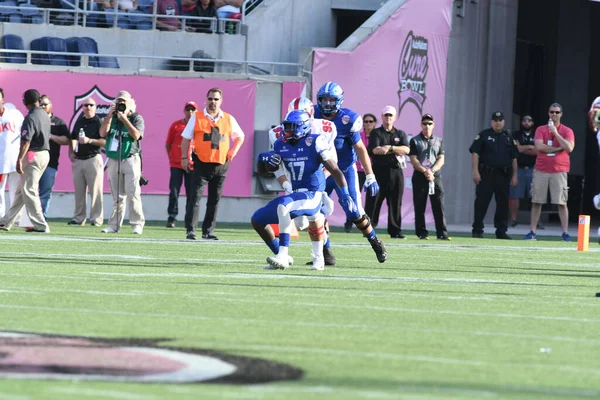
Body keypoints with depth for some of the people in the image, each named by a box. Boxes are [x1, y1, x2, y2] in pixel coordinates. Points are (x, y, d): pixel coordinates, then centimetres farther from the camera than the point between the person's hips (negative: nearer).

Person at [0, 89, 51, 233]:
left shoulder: (30, 118, -17)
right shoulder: (45, 116, 10)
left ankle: (41, 225, -7)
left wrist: (19, 160, -25)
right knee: (21, 190, 15)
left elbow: (26, 141, -24)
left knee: (29, 191, -4)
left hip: (32, 156, -9)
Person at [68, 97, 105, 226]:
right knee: (79, 191, 8)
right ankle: (78, 218, 13)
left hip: (93, 159, -6)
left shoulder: (99, 122, -5)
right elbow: (72, 138, 25)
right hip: (78, 160, 6)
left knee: (95, 191, -6)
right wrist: (71, 152, 11)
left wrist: (89, 140, -21)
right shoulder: (79, 122, 14)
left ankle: (96, 219, -5)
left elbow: (105, 141, -13)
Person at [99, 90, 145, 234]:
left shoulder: (136, 118, 2)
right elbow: (103, 133, 0)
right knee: (117, 196, 6)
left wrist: (124, 119, -14)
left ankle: (137, 224, -10)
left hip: (130, 160, -4)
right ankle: (114, 225, 7)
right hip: (113, 161, 4)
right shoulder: (112, 118, 14)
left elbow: (136, 135, -14)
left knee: (133, 194, -11)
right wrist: (110, 115, -4)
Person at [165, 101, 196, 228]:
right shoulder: (176, 125, 4)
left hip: (192, 165, 0)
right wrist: (171, 158, 1)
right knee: (174, 192, -4)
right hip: (176, 165, 0)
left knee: (191, 194, 2)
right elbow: (168, 144, 9)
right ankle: (171, 218, 0)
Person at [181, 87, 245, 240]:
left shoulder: (229, 120, 8)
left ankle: (208, 231, 16)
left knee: (214, 200, 8)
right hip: (201, 164, -3)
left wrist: (233, 151, 5)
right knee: (195, 197, -11)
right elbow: (186, 138, 4)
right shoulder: (196, 118, 2)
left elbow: (240, 136, 21)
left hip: (221, 165, 3)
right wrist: (184, 157, -5)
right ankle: (190, 230, -12)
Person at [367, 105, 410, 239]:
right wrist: (396, 151, -10)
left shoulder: (400, 134, 16)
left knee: (395, 202, 3)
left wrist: (390, 148, -13)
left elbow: (406, 149, -1)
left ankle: (395, 230, 6)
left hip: (396, 172, 3)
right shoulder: (376, 133, 6)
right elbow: (375, 150, -11)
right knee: (374, 201, -4)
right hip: (379, 171, -3)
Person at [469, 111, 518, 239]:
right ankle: (477, 230, 0)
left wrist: (514, 175, 8)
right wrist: (475, 171, -12)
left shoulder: (508, 137, 14)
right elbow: (475, 153, -3)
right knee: (482, 201, -5)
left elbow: (514, 158, 16)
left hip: (503, 175, 4)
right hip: (486, 174, -4)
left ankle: (501, 231, 9)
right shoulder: (483, 135, 3)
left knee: (503, 203, 3)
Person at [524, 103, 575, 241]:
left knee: (562, 203, -6)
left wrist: (556, 133, -14)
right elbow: (539, 146, -9)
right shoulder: (541, 130, 8)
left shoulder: (567, 131, 4)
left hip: (559, 171, -2)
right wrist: (558, 148, -10)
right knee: (536, 202, 2)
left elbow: (569, 148, -12)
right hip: (541, 171, 2)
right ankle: (532, 232, 7)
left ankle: (565, 233, -4)